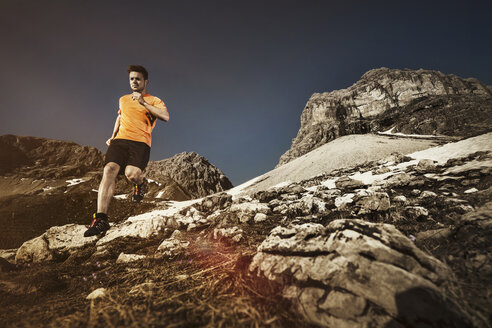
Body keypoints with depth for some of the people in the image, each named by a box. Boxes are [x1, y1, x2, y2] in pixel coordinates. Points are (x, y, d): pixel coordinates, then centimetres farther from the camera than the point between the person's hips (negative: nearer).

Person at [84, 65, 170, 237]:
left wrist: (143, 103, -11)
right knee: (109, 170, -22)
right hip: (120, 140, 4)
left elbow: (165, 116, -8)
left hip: (140, 142, -4)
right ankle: (101, 219, -24)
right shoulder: (123, 99, 27)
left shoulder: (154, 101, 11)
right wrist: (113, 136, 28)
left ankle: (141, 183, 10)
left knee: (131, 173, -30)